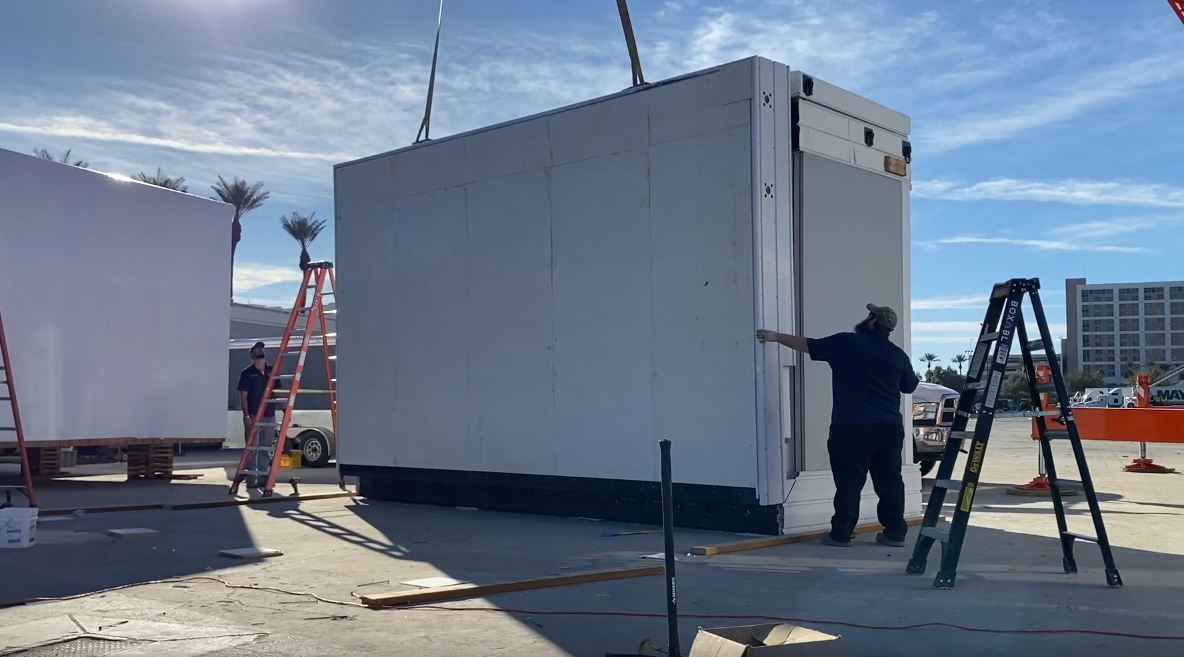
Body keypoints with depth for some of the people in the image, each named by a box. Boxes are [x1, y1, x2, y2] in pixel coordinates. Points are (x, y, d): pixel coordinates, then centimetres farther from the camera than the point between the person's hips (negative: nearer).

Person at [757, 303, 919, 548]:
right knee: (890, 481, 10)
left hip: (852, 427, -3)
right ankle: (895, 532, 14)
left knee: (849, 481, 0)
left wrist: (777, 336, 20)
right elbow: (910, 386, 21)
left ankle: (841, 533, 3)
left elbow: (807, 345, 6)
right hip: (890, 427, 4)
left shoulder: (846, 343, -3)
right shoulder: (898, 355, 7)